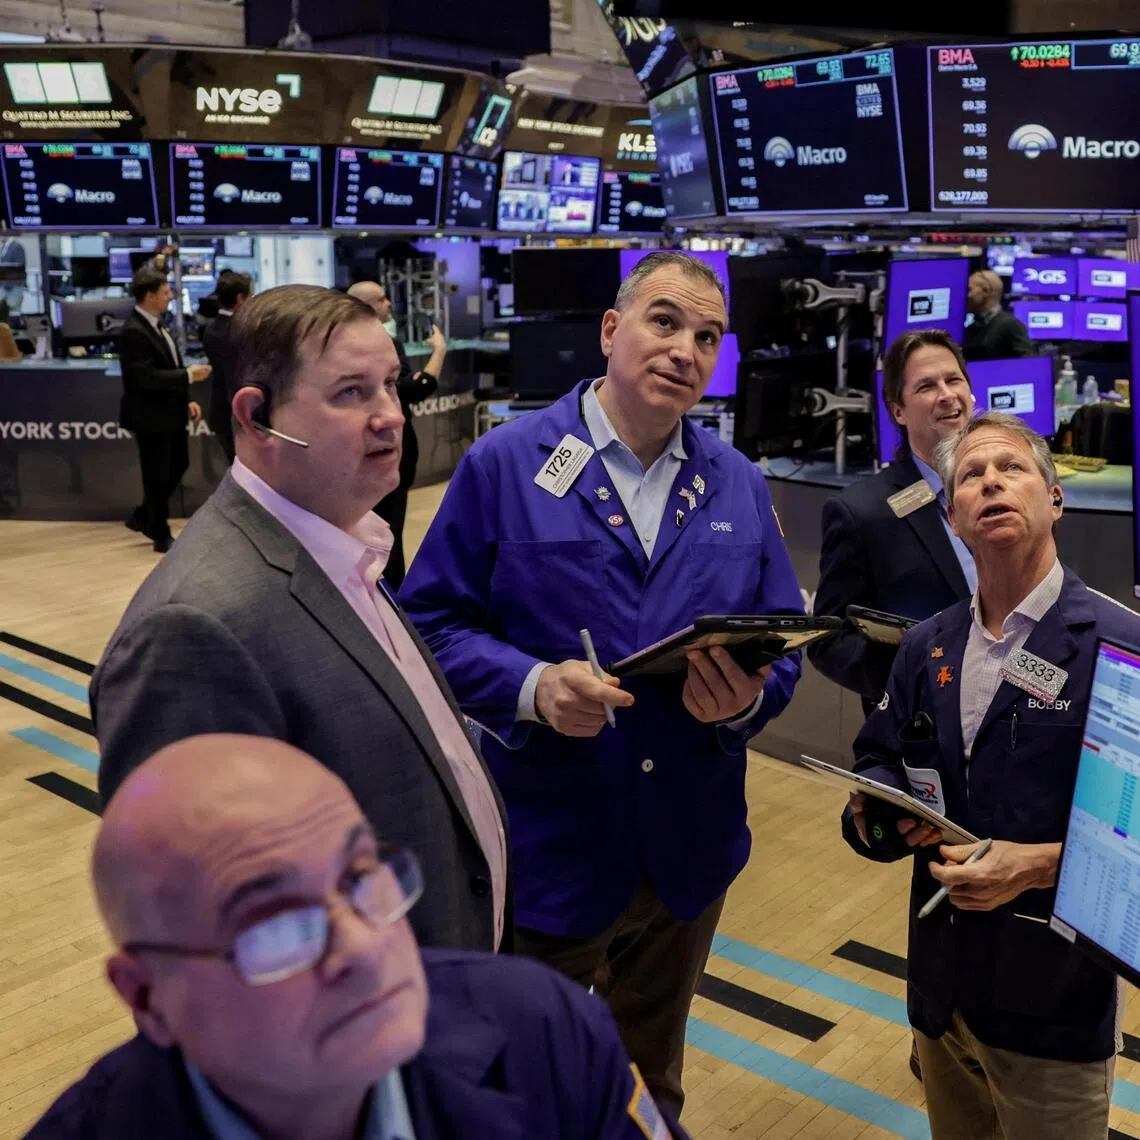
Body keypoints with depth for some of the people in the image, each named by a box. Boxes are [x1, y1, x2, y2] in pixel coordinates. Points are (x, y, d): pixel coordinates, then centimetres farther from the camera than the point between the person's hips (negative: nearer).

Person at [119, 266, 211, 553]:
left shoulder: (157, 325, 10)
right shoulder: (133, 332, -20)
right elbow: (147, 377, -27)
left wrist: (186, 400, 9)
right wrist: (189, 375, -21)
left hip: (171, 413, 9)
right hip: (150, 417, -9)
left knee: (178, 466, 19)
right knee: (157, 476, 4)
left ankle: (143, 517, 35)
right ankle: (161, 536, 19)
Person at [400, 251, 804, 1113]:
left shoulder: (740, 486, 4)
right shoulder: (503, 463, -9)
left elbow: (783, 640, 5)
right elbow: (433, 623, -10)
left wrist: (747, 697, -17)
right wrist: (532, 688, -27)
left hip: (689, 848, 4)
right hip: (546, 850, -3)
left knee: (653, 1079, 28)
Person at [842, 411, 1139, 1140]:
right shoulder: (926, 647, 6)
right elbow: (881, 762, 12)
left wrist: (1041, 865, -25)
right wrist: (876, 807, -9)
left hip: (1055, 1003, -5)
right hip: (941, 984, 5)